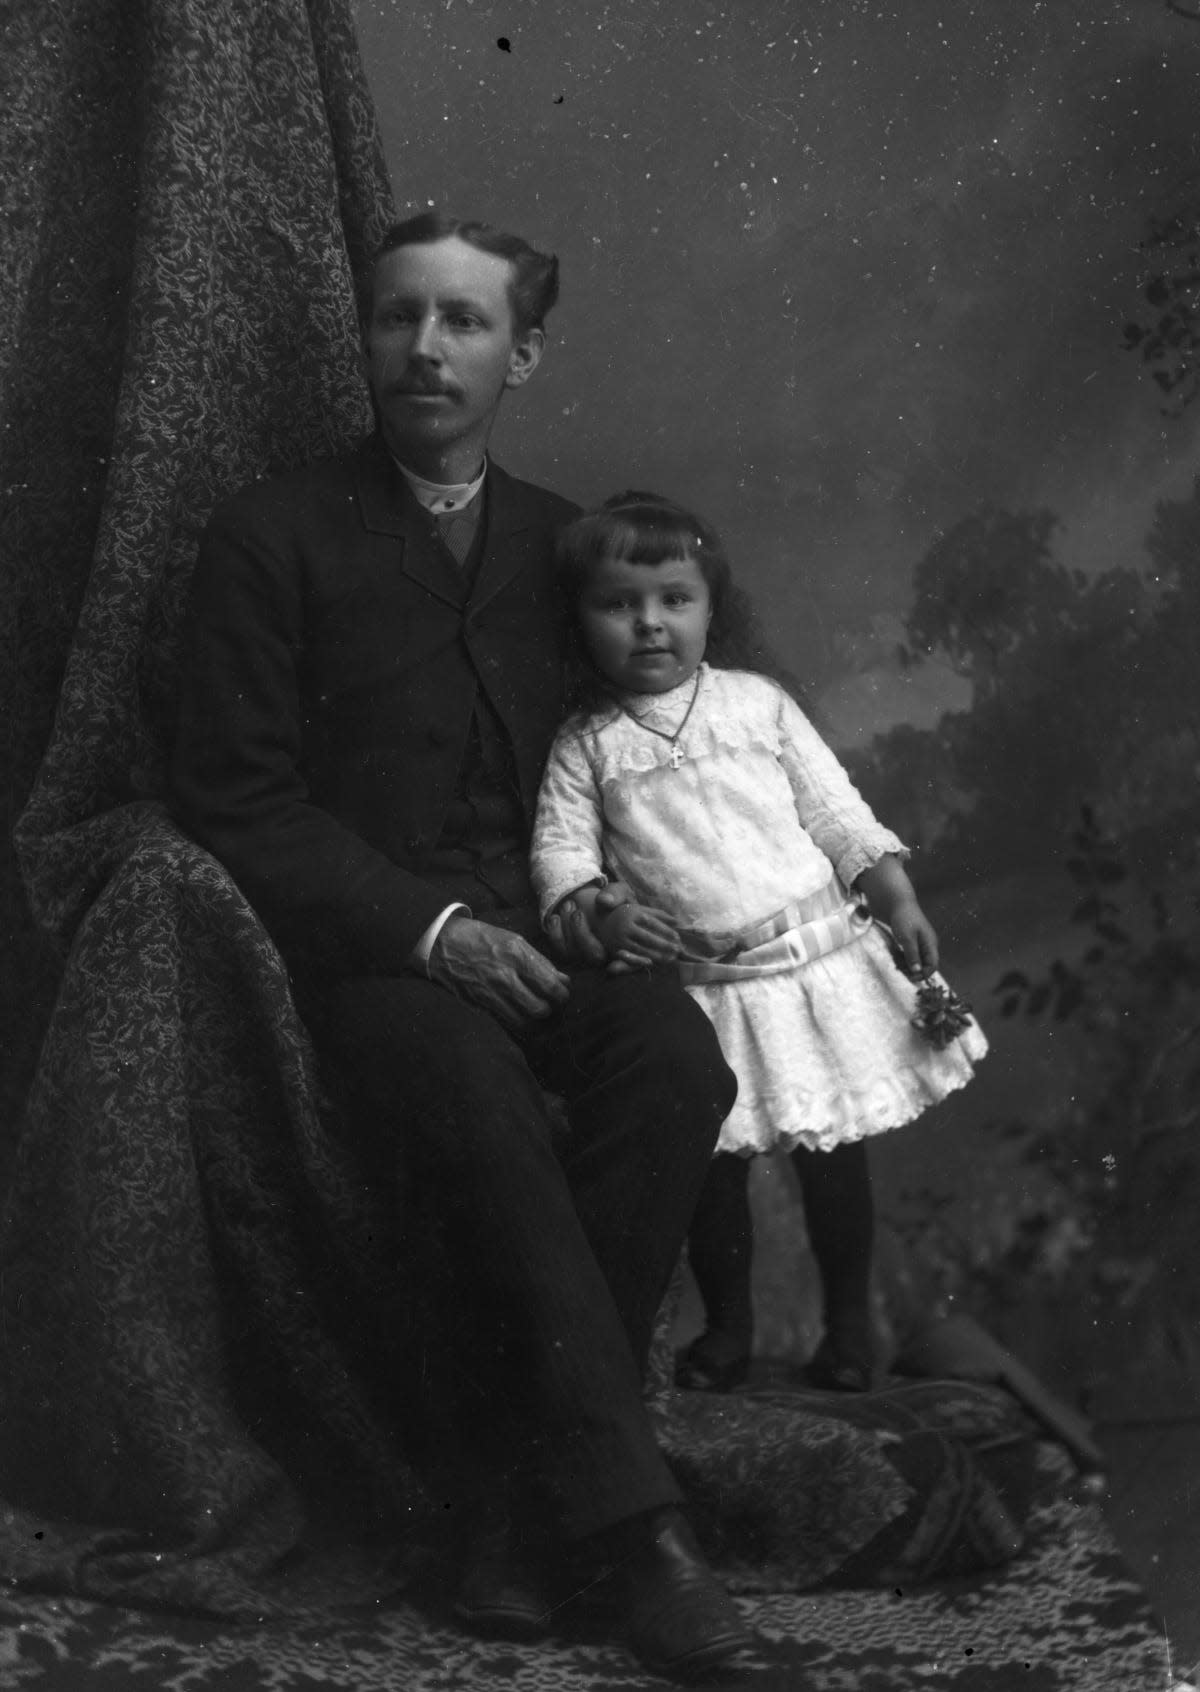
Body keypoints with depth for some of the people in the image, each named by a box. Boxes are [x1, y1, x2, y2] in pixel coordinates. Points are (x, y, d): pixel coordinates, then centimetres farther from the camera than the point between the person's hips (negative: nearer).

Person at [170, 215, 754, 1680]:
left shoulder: (554, 538, 19)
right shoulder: (274, 536, 6)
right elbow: (236, 797, -2)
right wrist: (431, 930, -13)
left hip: (540, 933, 4)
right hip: (369, 948, -3)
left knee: (677, 1058, -28)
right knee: (484, 1111, -35)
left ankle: (509, 1478, -20)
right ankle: (621, 1507, -24)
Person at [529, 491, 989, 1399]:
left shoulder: (757, 701, 2)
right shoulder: (586, 745, 2)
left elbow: (835, 808, 4)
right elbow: (560, 847, -2)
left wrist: (898, 898, -3)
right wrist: (600, 912, -21)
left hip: (816, 957, 0)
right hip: (697, 986, 0)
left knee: (833, 1151, 7)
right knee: (713, 1160, 7)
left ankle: (850, 1322, 25)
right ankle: (728, 1325, 28)